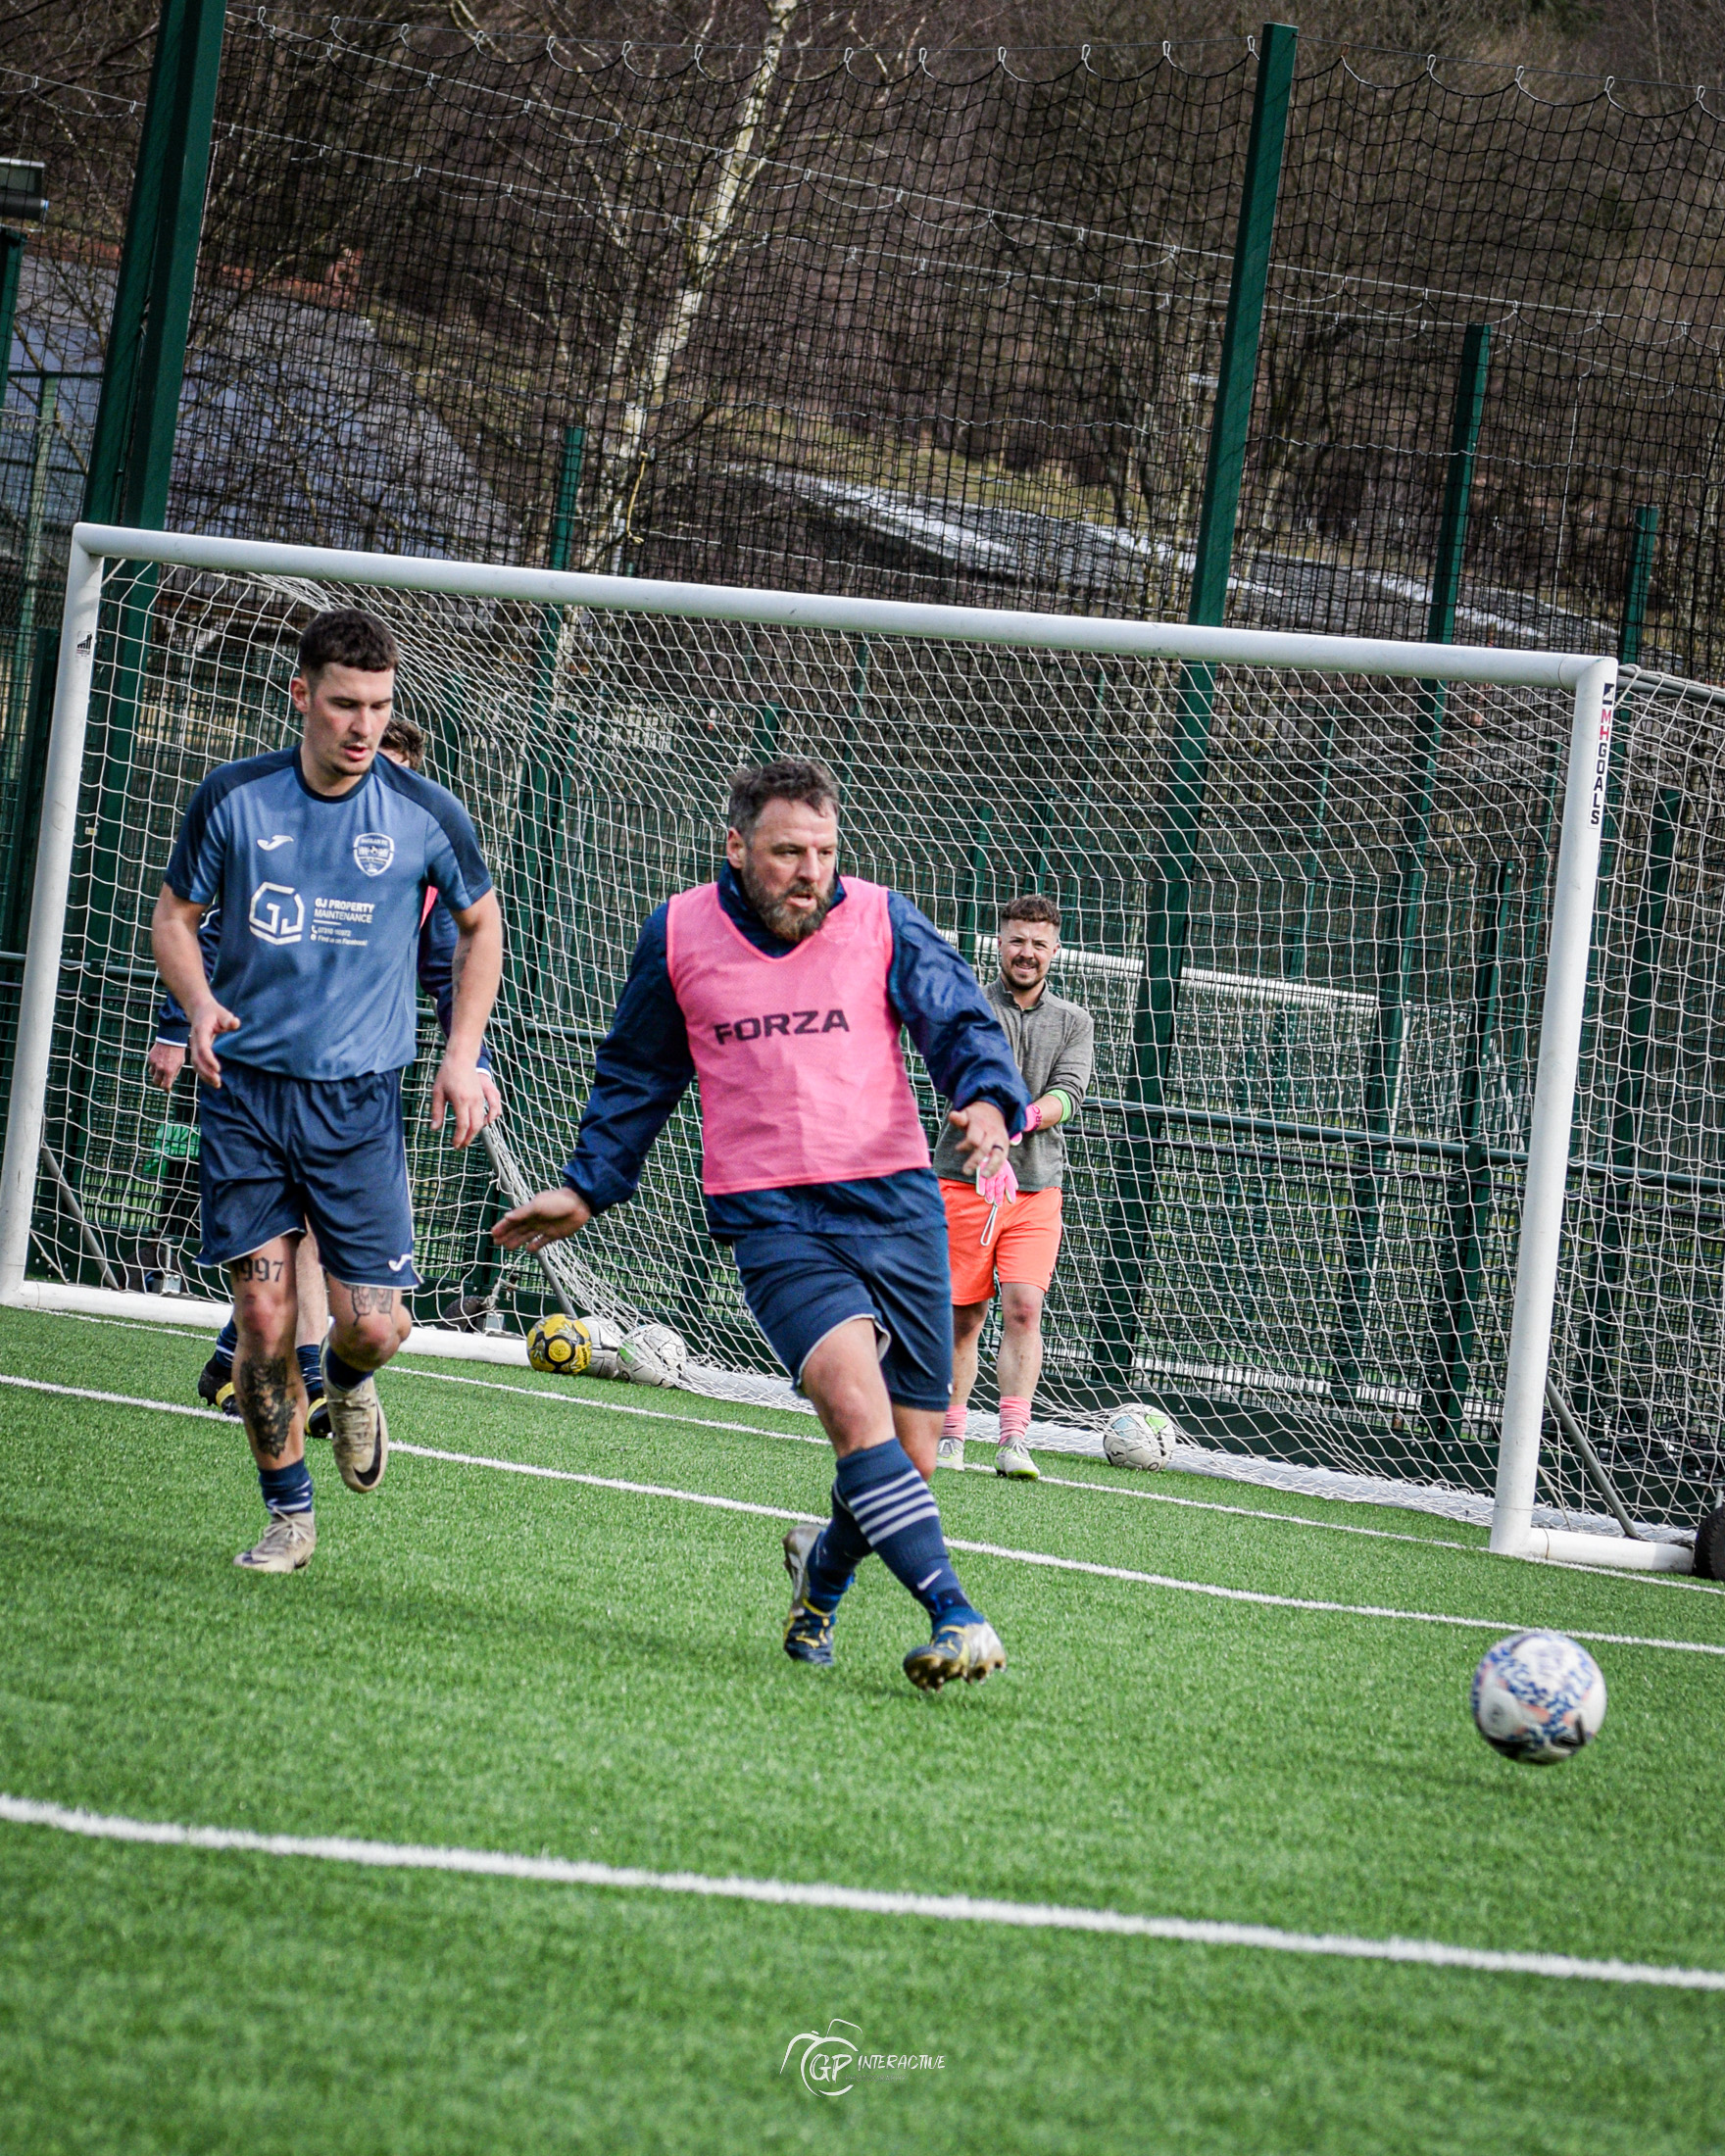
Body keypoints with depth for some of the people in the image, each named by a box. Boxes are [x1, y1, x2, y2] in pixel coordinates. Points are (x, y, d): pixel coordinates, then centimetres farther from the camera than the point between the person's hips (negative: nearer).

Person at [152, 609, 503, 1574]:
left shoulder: (426, 815, -4)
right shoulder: (234, 798, -3)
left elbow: (481, 923, 13)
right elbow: (176, 916, 9)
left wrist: (464, 1055, 5)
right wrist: (200, 1006, -11)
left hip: (360, 1096, 0)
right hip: (245, 1086, 0)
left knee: (375, 1323, -8)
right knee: (265, 1315, -4)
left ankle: (346, 1384, 29)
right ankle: (290, 1513, 12)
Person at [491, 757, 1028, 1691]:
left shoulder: (882, 920, 4)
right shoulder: (679, 933, 7)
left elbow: (961, 1021, -1)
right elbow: (636, 1077, 21)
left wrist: (986, 1100, -22)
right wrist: (586, 1189, 23)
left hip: (894, 1201, 1)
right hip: (771, 1218, -1)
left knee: (907, 1459, 2)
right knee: (855, 1397, -26)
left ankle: (824, 1564, 35)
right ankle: (953, 1613, -30)